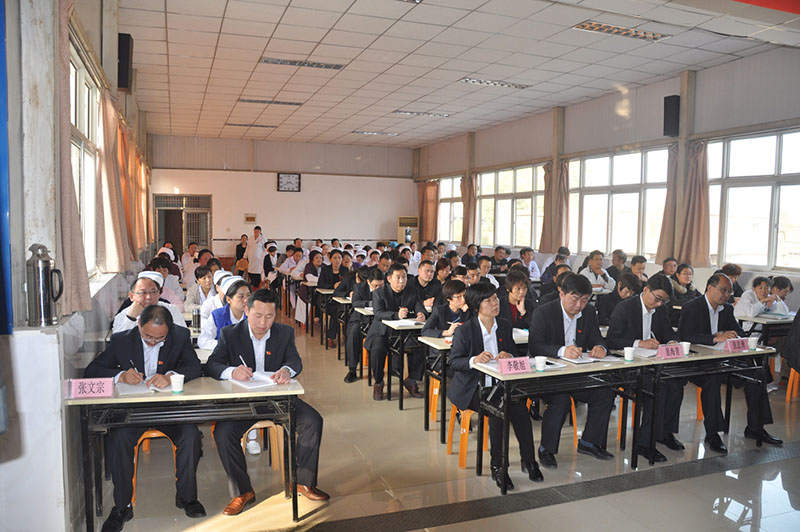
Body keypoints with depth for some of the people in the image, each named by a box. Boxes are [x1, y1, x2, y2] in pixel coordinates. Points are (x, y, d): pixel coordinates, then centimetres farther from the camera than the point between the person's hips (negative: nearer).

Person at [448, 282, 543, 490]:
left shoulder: (505, 326, 10)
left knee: (520, 406, -24)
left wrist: (509, 356, -10)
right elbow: (453, 361, -9)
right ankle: (496, 467, -16)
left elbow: (515, 354, 15)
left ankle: (529, 461, -11)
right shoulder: (464, 331, -6)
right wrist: (474, 360, -29)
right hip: (473, 388, -4)